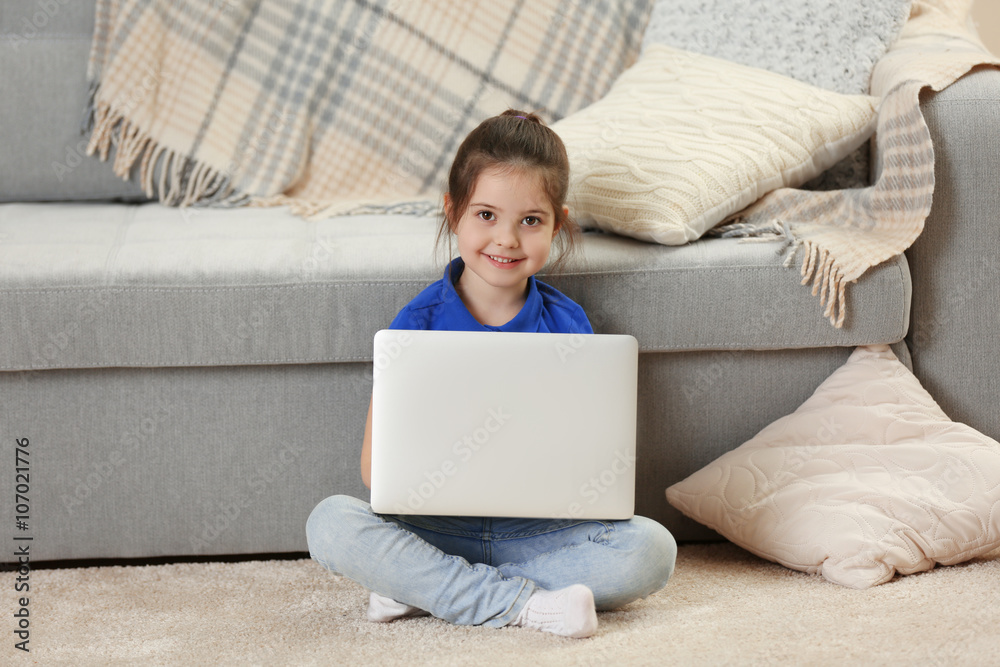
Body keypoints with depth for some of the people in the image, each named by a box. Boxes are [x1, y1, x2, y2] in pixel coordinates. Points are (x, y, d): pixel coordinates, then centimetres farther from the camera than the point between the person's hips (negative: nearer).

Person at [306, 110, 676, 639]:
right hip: (433, 528, -2)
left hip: (540, 530, 2)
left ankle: (421, 587, -19)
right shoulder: (416, 325, -3)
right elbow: (374, 466, -5)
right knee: (330, 523, -27)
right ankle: (521, 602, -24)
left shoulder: (568, 326, 2)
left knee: (651, 548, -24)